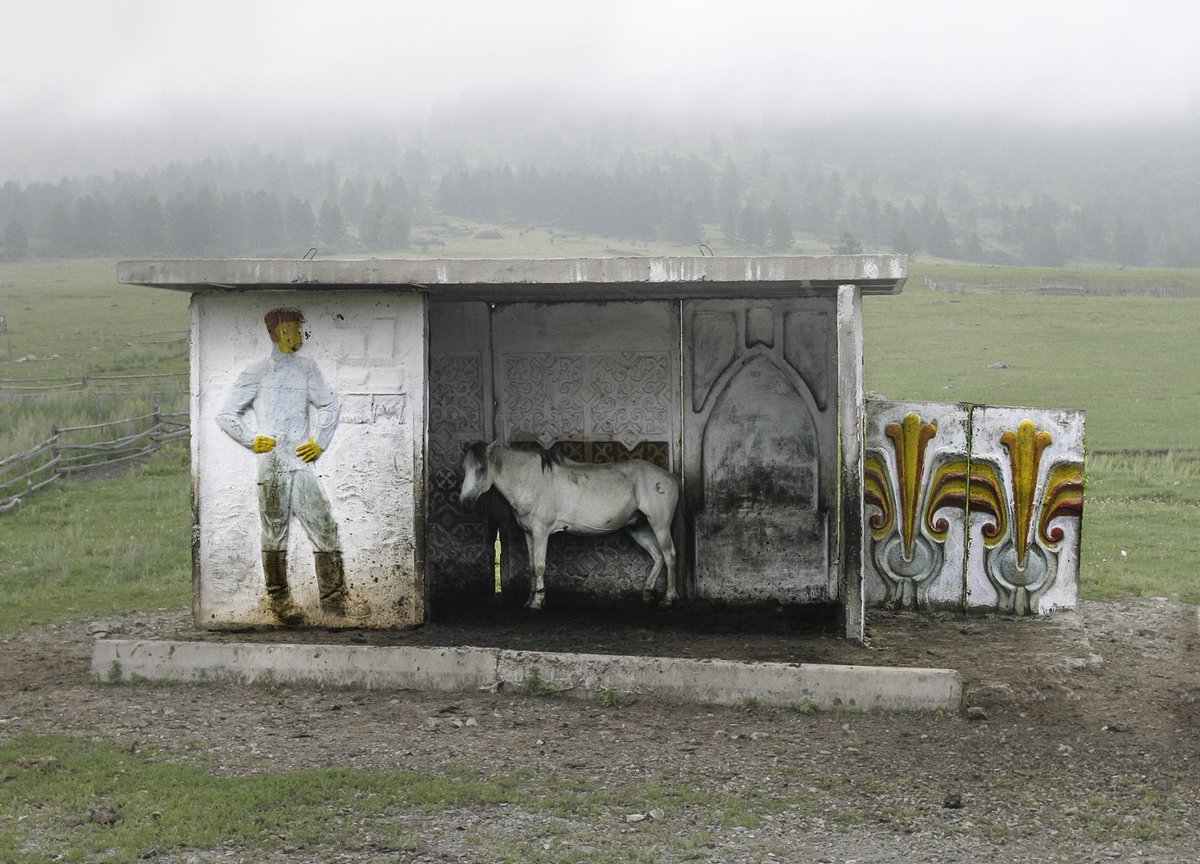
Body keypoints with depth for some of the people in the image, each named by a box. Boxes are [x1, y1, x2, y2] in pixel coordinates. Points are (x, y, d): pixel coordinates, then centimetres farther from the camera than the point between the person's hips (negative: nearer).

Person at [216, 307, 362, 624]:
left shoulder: (306, 368, 13)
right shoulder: (256, 372, 4)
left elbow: (329, 405, 19)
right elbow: (226, 415, 7)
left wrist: (320, 442, 8)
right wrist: (252, 440, -3)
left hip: (302, 464, 3)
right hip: (272, 464, -3)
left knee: (326, 529, -3)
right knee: (275, 533, 4)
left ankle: (334, 600, 0)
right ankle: (278, 599, 16)